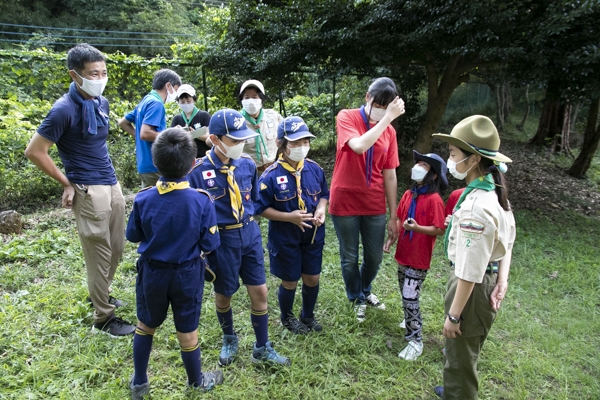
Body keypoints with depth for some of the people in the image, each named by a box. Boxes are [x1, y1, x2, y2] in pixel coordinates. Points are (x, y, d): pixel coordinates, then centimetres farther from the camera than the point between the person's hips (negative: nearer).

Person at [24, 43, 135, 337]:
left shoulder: (101, 103, 8)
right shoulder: (64, 110, -15)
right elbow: (34, 151, -11)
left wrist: (108, 174, 16)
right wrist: (67, 184, -6)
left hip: (112, 185, 8)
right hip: (89, 191, -7)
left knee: (116, 248, 17)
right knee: (99, 254, 1)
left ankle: (100, 294, 39)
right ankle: (103, 318, 15)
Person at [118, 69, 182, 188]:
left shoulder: (145, 101, 15)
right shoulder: (156, 103, -13)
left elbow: (123, 122, 24)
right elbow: (145, 133, -24)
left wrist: (137, 136, 16)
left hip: (145, 165, 9)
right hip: (155, 166, -9)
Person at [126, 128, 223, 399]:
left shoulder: (143, 199, -15)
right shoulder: (202, 200, -21)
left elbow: (133, 236, -1)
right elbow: (209, 245, -14)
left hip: (152, 272, 2)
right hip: (187, 274, -1)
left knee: (145, 326, 22)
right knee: (187, 331, 15)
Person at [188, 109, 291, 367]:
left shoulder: (247, 164, -3)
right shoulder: (199, 172, -15)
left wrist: (248, 224, 6)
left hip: (250, 233, 3)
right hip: (221, 239, -3)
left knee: (259, 291, 7)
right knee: (224, 294, 15)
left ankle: (262, 349, 27)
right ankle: (229, 339, 43)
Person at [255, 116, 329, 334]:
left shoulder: (314, 169, -6)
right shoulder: (271, 175, -20)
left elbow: (323, 194, 9)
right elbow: (262, 208, -14)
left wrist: (321, 209, -12)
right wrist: (289, 217, -24)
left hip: (313, 235, 4)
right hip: (285, 239, -4)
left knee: (312, 278, 17)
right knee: (290, 282, 13)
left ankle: (308, 315, 44)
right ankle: (287, 318, 42)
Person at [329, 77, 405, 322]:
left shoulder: (389, 131, 3)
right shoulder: (347, 117, -8)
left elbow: (389, 175, 5)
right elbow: (359, 146, -29)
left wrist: (394, 216, 5)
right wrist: (387, 118, -23)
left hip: (375, 206, 4)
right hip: (345, 203, -3)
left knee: (375, 256, 14)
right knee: (350, 258, 10)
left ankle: (366, 291, 44)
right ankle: (357, 298, 37)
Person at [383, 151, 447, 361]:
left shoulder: (434, 200, -17)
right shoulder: (408, 194, 3)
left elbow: (440, 230, -17)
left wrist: (417, 228, -29)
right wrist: (391, 240, 3)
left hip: (419, 259, -7)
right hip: (403, 255, 7)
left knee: (410, 298, -6)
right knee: (406, 295, 19)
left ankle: (415, 340, 7)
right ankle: (413, 320, 41)